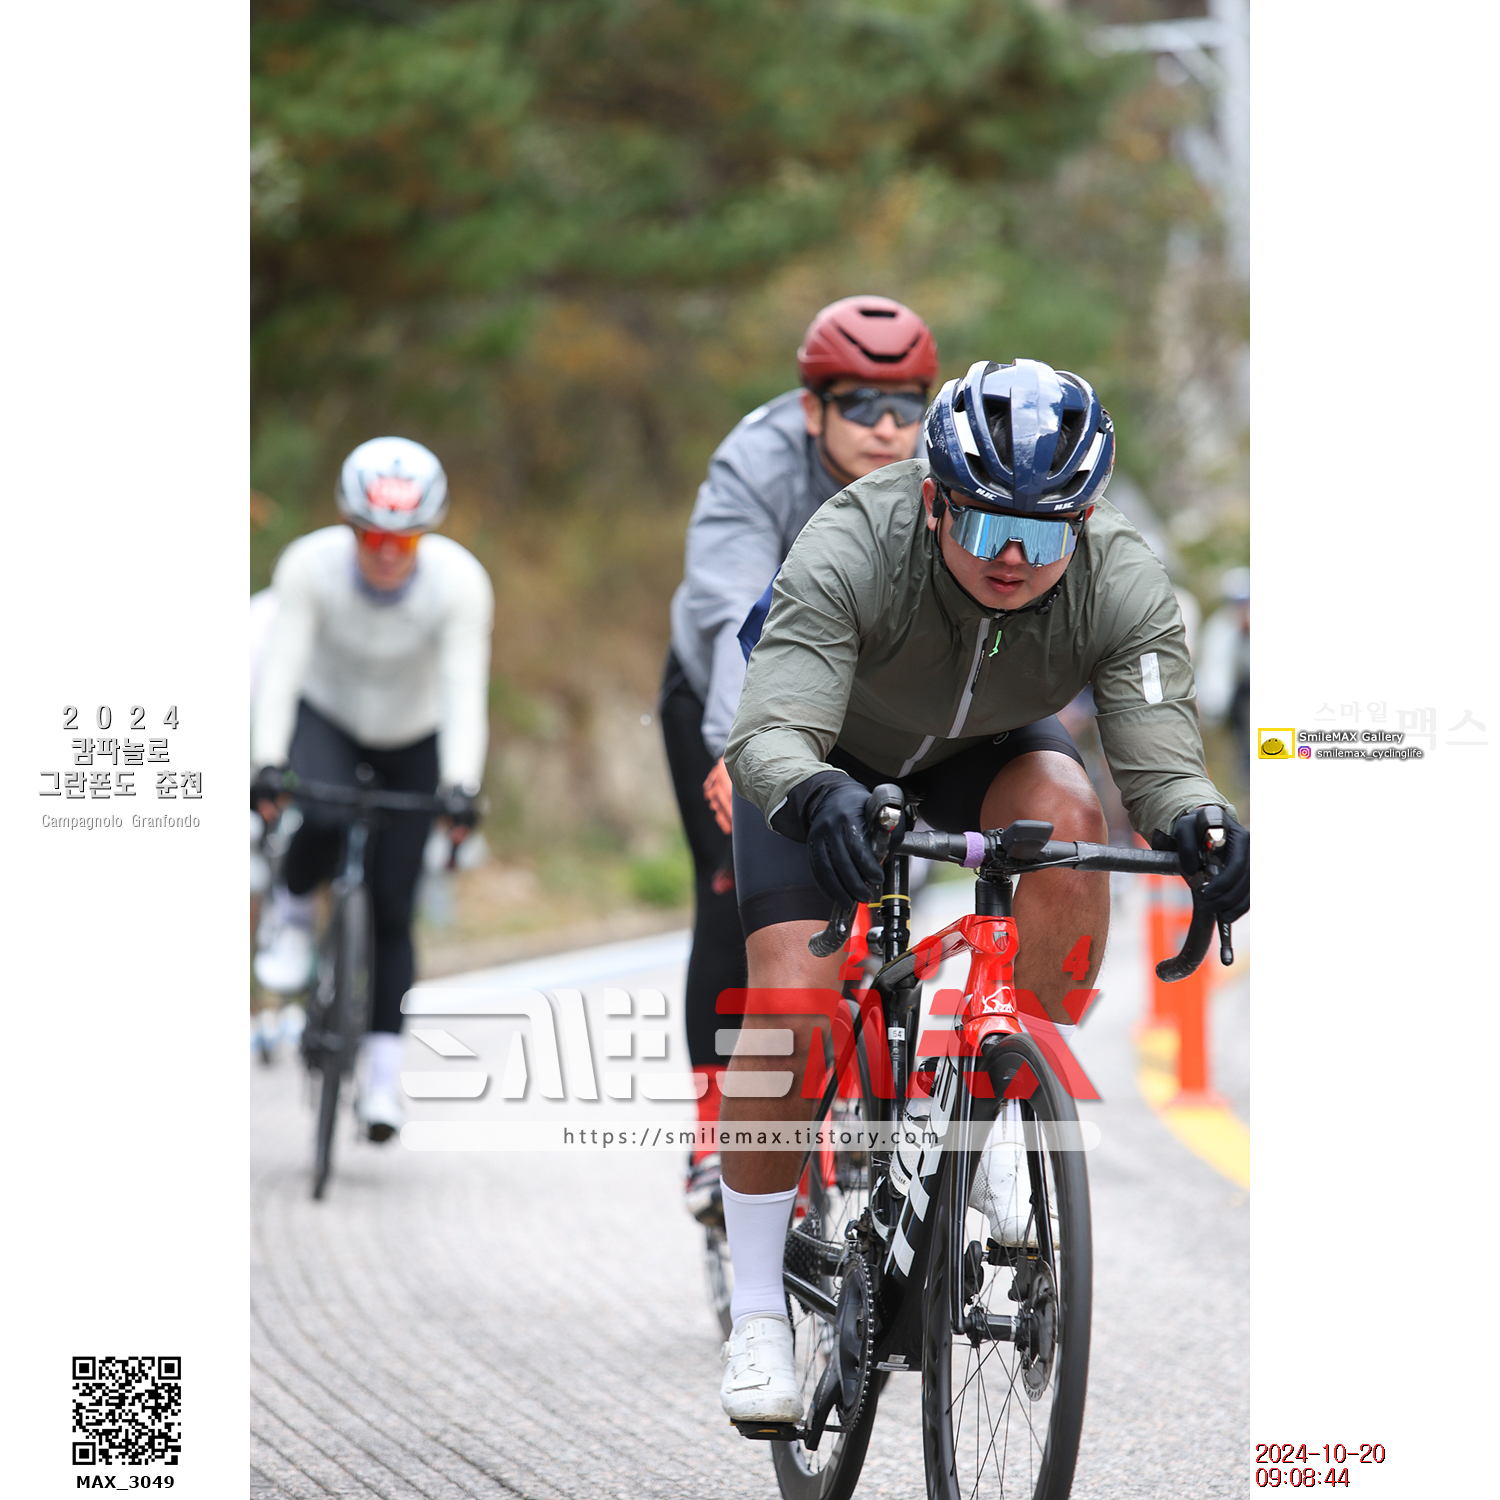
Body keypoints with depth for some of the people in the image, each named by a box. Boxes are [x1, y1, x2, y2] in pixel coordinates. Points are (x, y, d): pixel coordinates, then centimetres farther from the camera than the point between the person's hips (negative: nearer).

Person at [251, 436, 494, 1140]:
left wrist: (461, 785, -47)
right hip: (325, 718, 0)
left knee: (392, 911, -4)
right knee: (323, 819, -34)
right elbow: (283, 666, -32)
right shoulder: (310, 564, -27)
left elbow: (465, 689, -34)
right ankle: (291, 912, -1)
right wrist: (266, 762, -44)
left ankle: (382, 1076, 6)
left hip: (414, 743, 0)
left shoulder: (461, 582, -28)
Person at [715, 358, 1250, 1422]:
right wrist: (818, 797, -67)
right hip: (834, 765, -2)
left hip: (988, 755, 2)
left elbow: (1161, 755, -35)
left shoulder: (1124, 582, -30)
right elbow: (770, 735, -45)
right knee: (791, 1001, -20)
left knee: (1062, 807, -33)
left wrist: (1195, 820, -58)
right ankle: (759, 1319, -3)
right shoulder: (850, 551, -37)